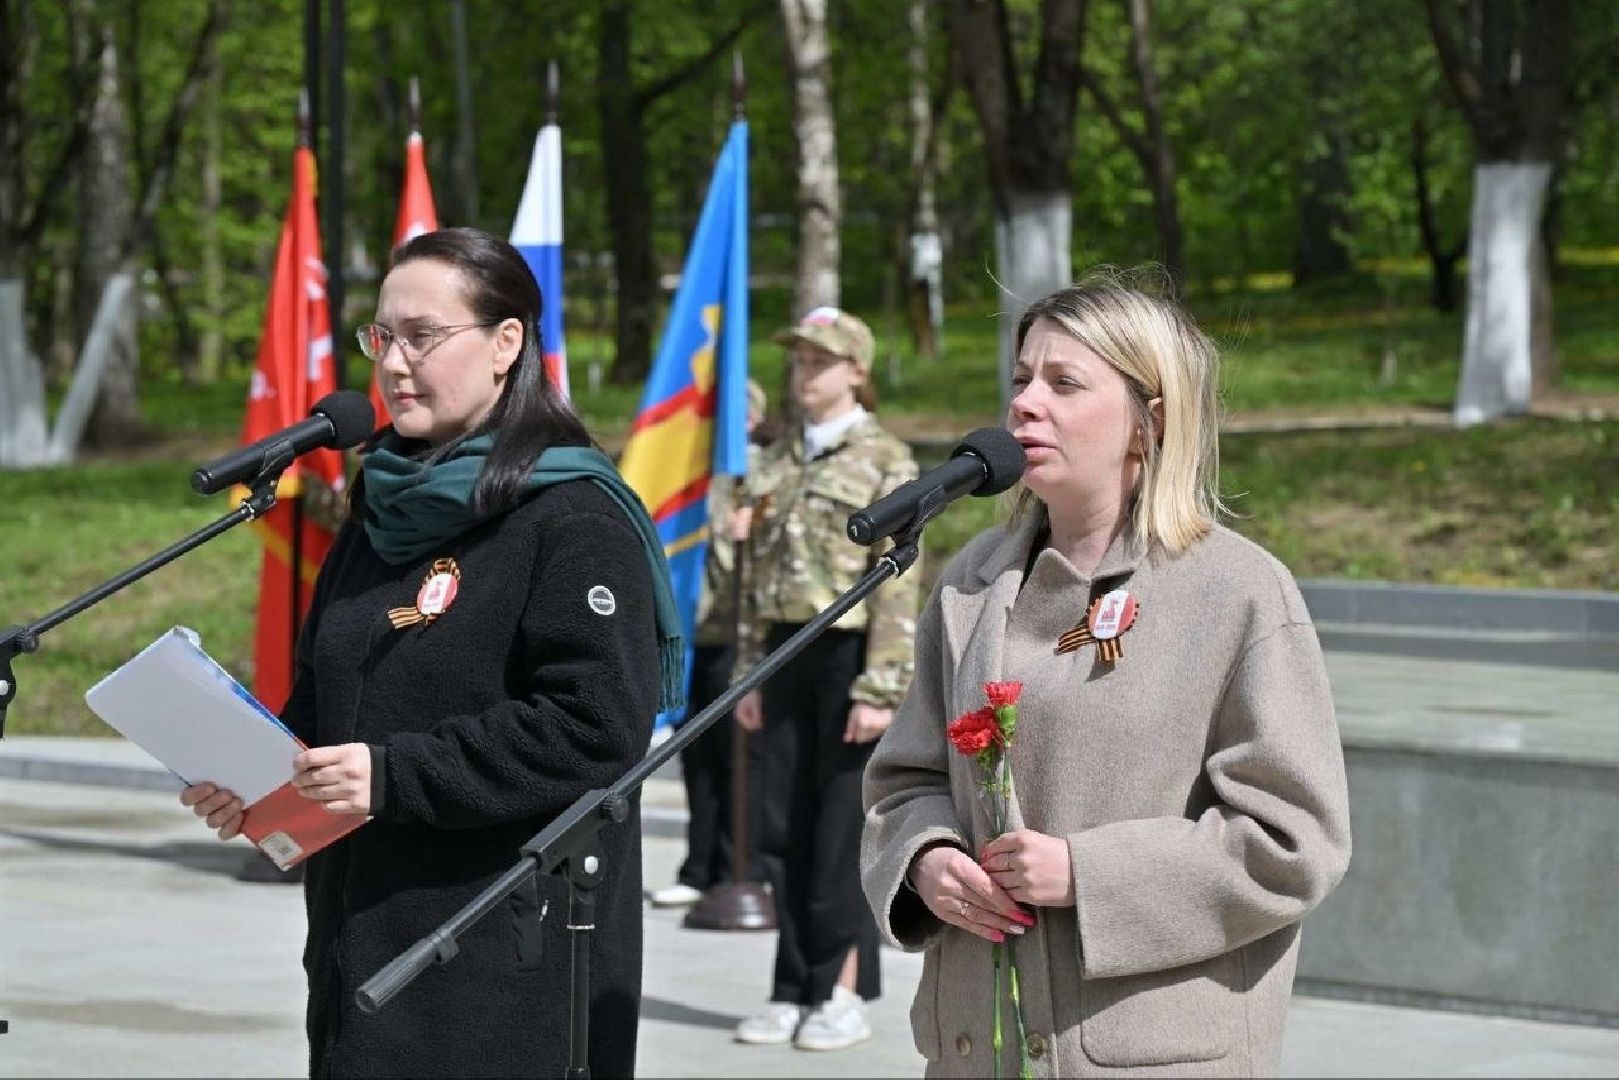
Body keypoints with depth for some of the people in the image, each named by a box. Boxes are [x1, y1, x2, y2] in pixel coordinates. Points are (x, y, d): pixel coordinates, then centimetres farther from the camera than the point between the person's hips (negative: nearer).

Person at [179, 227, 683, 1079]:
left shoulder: (576, 519, -9)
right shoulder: (383, 510, 17)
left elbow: (597, 727, -19)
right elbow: (321, 696, 23)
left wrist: (396, 776, -23)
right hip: (359, 940, 8)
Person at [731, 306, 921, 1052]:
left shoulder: (886, 461, -6)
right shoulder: (778, 463, 13)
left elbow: (898, 585, -11)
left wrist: (880, 689, -16)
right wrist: (751, 672, 12)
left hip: (850, 650, -6)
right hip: (787, 652, 6)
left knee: (843, 825, -2)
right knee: (782, 825, 6)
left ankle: (844, 993, 5)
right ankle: (795, 990, 14)